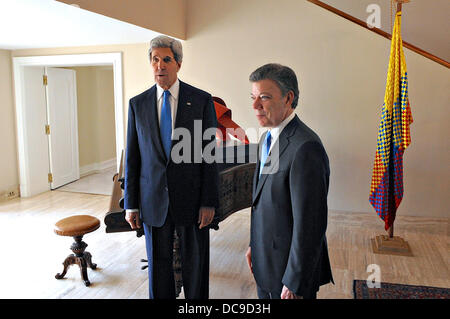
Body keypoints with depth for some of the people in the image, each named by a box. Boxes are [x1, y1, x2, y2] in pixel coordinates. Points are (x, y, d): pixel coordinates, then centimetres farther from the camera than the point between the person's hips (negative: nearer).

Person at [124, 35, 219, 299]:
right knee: (158, 263, 14)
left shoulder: (202, 100, -3)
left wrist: (209, 201, -9)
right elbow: (132, 158, 5)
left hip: (191, 198, -2)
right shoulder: (138, 104, 4)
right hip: (154, 200, 2)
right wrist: (131, 204, 3)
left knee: (195, 263, 11)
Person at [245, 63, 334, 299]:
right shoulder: (268, 139, 6)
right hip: (265, 262, 9)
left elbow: (309, 224, -25)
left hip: (290, 268, -8)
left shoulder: (306, 147, -25)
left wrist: (295, 284, -19)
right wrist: (254, 245, 15)